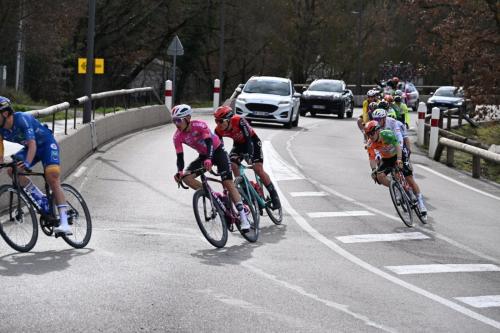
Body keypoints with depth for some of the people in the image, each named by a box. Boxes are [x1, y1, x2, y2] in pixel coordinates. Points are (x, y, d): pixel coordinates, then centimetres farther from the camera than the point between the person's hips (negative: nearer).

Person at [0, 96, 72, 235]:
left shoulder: (22, 119, -32)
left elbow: (32, 144, -41)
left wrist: (27, 164, -55)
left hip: (47, 144, -7)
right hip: (29, 147, 7)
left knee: (53, 178, -22)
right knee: (13, 170, -18)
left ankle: (64, 223, -26)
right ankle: (41, 198, -3)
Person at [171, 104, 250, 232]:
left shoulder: (200, 125, -28)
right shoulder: (178, 137, -16)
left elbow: (209, 143, -38)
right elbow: (180, 157, -15)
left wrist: (209, 159, -57)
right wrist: (179, 172, -35)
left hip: (217, 151, -5)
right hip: (203, 156, 5)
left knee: (228, 183, -18)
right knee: (186, 177, -19)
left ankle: (243, 217, -19)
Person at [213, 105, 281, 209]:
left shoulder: (239, 121, -36)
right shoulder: (219, 130, -21)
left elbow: (248, 138, -41)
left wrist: (248, 155, -52)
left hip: (253, 141, -5)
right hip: (238, 144, 5)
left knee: (258, 169, -18)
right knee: (232, 166, -19)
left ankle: (274, 196, -6)